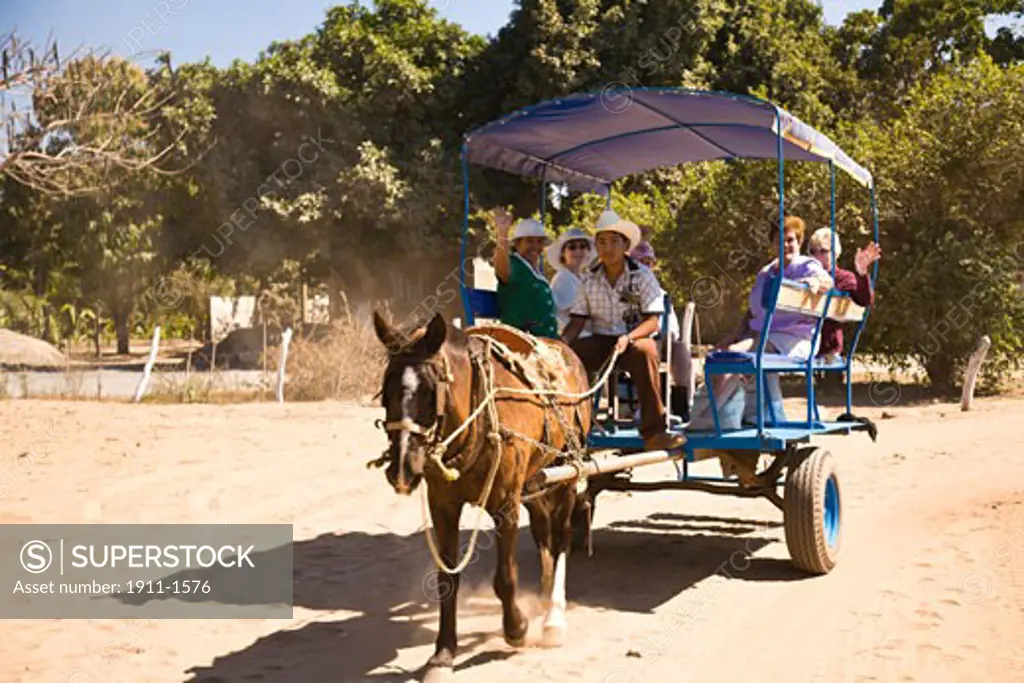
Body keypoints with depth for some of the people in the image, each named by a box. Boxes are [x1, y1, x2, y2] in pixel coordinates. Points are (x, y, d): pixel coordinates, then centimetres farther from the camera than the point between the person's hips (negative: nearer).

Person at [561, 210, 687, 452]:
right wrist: (562, 341, -15)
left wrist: (628, 337, -26)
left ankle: (654, 432, -36)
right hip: (600, 341, 2)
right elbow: (578, 321, 6)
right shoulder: (588, 279, 7)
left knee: (646, 350, -38)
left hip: (634, 339, -2)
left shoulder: (642, 276, -1)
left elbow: (653, 321, -7)